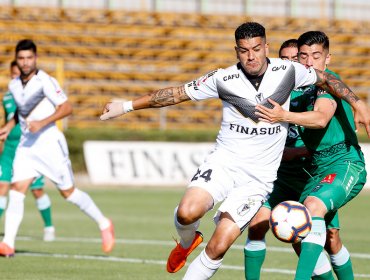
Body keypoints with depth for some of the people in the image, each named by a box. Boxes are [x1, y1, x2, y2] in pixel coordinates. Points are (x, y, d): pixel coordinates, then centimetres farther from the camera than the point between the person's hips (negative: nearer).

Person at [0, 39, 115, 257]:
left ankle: (104, 224, 23)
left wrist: (42, 123, -24)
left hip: (49, 143, -5)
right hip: (26, 144, 5)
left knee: (68, 192, 3)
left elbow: (67, 108, -16)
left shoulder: (45, 81, -12)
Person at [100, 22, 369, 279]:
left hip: (258, 177, 0)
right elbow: (177, 93, 2)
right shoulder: (224, 79, -5)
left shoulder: (288, 70, -4)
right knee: (188, 212, -27)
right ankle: (187, 242, 9)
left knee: (219, 246, -13)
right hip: (224, 162, 0)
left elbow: (326, 79, 15)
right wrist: (127, 106, 1)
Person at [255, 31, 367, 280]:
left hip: (346, 165, -10)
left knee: (313, 205, -33)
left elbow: (320, 119, -33)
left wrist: (284, 116, -43)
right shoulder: (301, 92, 13)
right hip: (319, 169, 10)